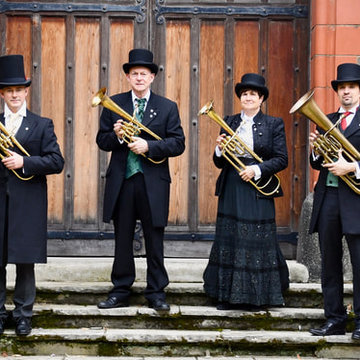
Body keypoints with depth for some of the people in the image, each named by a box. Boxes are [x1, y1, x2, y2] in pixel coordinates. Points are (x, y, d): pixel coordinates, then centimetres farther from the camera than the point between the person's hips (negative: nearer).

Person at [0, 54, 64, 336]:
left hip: (28, 203, -2)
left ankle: (23, 315, 12)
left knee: (25, 262, 2)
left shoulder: (42, 125, 6)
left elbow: (56, 162, -4)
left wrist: (24, 162, -15)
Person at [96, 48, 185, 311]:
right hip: (121, 181, 2)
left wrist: (148, 146, -17)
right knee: (122, 239, 9)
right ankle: (121, 291, 19)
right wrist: (116, 136, -15)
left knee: (154, 240, 5)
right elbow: (102, 140, 7)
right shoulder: (114, 104, 7)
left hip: (153, 182, -1)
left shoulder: (168, 107, 3)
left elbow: (178, 144, -5)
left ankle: (156, 292, 15)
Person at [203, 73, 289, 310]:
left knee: (257, 242, -1)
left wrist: (257, 170, -17)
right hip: (231, 191, 3)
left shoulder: (274, 124, 3)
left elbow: (281, 159, -4)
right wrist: (220, 150, -9)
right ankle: (227, 295, 13)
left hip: (258, 191, -3)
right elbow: (220, 163, 12)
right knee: (228, 240, 5)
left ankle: (255, 296, 9)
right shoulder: (229, 122, 11)